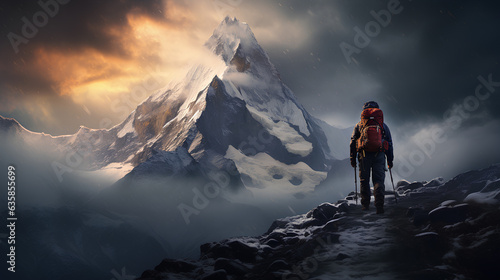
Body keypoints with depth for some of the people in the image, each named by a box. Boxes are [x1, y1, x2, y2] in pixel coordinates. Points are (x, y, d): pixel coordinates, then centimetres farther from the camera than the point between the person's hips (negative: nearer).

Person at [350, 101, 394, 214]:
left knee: (364, 180, 11)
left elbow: (353, 142, 8)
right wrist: (390, 160, 17)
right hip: (379, 156, 0)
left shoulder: (359, 125, 11)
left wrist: (352, 158, 12)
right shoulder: (383, 125, 13)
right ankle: (379, 206, -13)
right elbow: (390, 144, 13)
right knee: (378, 180, 1)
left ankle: (365, 205, 15)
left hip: (364, 155, 0)